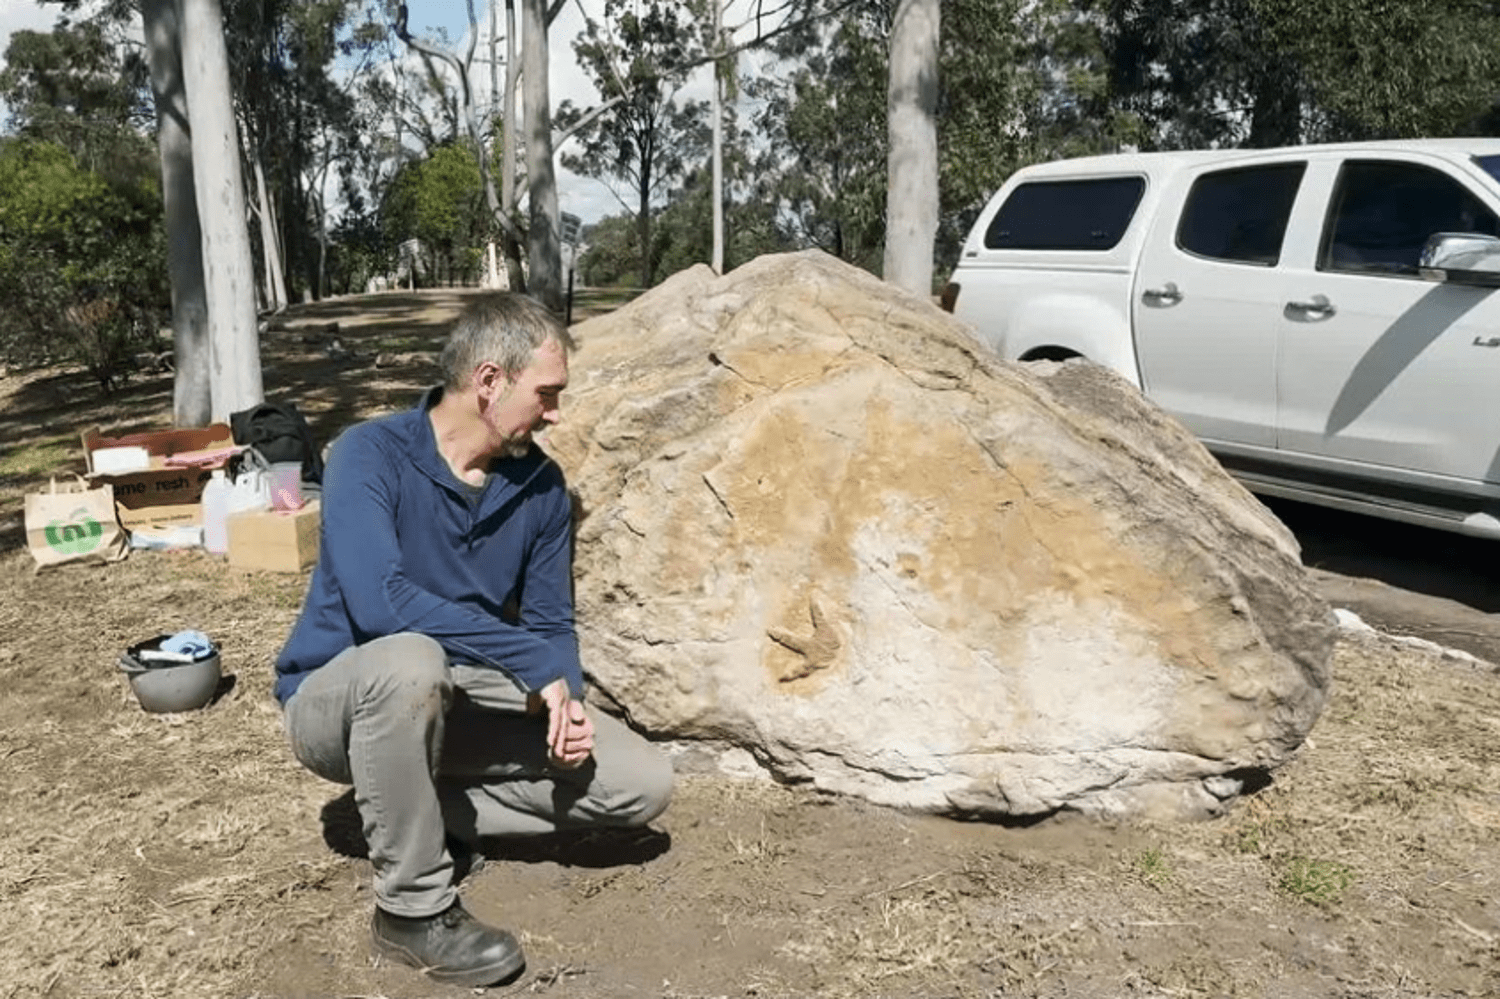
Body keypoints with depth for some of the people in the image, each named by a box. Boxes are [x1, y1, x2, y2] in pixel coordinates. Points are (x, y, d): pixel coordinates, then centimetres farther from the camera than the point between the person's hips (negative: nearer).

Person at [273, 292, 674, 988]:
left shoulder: (541, 483, -5)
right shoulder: (370, 455, -21)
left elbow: (551, 624, 0)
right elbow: (379, 600, -36)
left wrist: (566, 702, -22)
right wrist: (534, 662, -33)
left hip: (454, 704, 5)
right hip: (337, 699, -5)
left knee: (642, 784, -8)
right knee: (409, 662, -42)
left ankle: (427, 813, 3)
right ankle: (412, 909, -20)